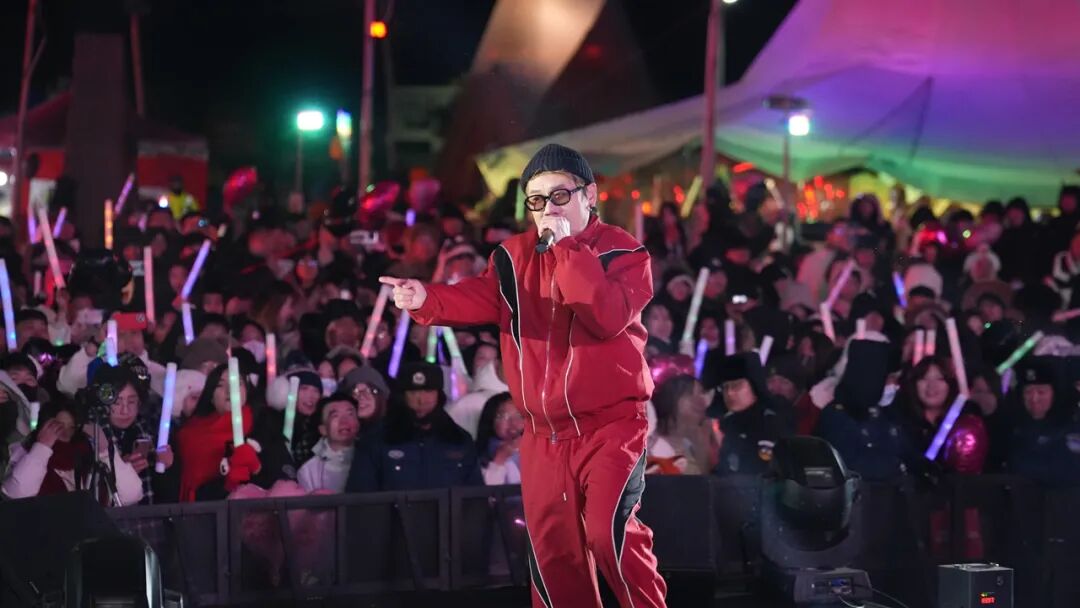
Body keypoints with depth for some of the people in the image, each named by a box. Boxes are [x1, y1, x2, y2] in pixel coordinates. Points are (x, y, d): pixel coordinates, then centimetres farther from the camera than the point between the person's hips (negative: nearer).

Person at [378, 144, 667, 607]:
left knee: (610, 532, -23)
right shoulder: (514, 256, 7)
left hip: (610, 424, -5)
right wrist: (426, 300, -28)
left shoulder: (623, 253, -5)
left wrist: (566, 248, -22)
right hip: (544, 433, 5)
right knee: (551, 551, 9)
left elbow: (608, 316, -23)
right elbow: (480, 299, -9)